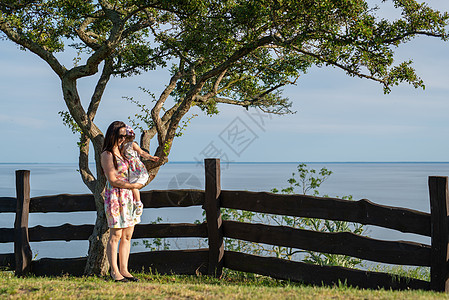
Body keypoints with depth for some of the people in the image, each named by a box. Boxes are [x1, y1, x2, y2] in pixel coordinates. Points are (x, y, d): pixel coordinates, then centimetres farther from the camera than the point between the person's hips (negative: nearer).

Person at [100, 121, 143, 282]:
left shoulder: (121, 151, 15)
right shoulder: (107, 155, -9)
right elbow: (113, 180, -14)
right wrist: (133, 186, -11)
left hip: (128, 196, 8)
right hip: (115, 196, -8)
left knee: (127, 235, 7)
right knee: (116, 235, -5)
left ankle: (124, 270, 12)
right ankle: (114, 271, 2)